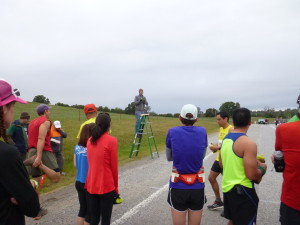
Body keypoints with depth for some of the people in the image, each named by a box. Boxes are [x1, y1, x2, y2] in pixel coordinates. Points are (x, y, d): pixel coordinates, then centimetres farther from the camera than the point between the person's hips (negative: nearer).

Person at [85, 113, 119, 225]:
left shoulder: (90, 140, 4)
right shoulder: (111, 141, -13)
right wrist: (116, 186, 4)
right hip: (106, 186, -5)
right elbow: (114, 166, -8)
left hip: (91, 185, 5)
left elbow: (90, 163, 9)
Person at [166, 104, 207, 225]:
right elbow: (202, 155, 8)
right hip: (198, 187, 2)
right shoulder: (202, 132, -4)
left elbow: (169, 157, 4)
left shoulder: (172, 132, -8)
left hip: (178, 186, -1)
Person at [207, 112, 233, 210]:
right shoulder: (221, 129, 11)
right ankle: (218, 201, 31)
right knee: (211, 178, 15)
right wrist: (215, 146, 2)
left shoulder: (231, 129, -17)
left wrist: (218, 147, -25)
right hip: (219, 159, 10)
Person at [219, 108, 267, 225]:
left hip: (227, 187, 7)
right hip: (242, 190, -7)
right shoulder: (248, 143, -21)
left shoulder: (225, 139, 3)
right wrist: (262, 167, -1)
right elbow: (252, 175, -22)